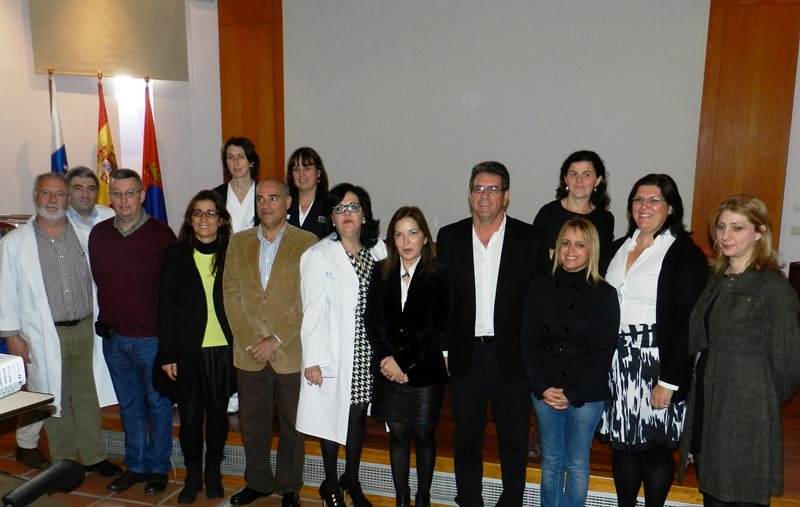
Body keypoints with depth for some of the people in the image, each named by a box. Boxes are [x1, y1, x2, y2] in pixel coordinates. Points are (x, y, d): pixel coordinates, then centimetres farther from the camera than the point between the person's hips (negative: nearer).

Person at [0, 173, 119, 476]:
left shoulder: (85, 235, 5)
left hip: (85, 330, 2)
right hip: (45, 335, -1)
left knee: (89, 396, 9)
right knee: (55, 400, 8)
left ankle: (93, 457, 23)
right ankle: (63, 462, 24)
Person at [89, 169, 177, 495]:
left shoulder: (161, 234, -11)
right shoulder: (98, 234, 3)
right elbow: (96, 281, 13)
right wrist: (104, 320, 10)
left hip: (152, 337, -4)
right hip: (113, 337, 5)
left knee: (157, 403, 9)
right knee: (129, 405, 17)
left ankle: (157, 468, 25)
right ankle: (135, 466, 31)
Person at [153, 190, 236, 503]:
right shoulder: (176, 255, 0)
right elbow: (166, 308, 0)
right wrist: (168, 354, -4)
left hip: (223, 349, 0)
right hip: (188, 350, 0)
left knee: (217, 413, 11)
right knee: (190, 416, 6)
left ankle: (213, 473, 30)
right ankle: (192, 475, 26)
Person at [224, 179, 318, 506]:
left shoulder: (307, 243, -4)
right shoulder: (239, 242, 8)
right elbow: (231, 295, 3)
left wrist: (275, 340, -13)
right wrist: (250, 342, -7)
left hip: (291, 353, -3)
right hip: (249, 353, 3)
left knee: (292, 425, 10)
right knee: (252, 423, 15)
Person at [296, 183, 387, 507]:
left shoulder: (378, 250, 3)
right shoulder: (318, 256, -8)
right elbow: (313, 312, -10)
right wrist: (312, 359, -12)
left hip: (367, 350, 4)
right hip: (333, 352, -4)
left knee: (358, 415, 15)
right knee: (332, 416, 6)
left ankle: (352, 481, 34)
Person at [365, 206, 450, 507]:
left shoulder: (439, 275, -7)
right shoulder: (381, 272, 3)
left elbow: (437, 329, -11)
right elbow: (372, 319, -1)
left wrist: (402, 360, -14)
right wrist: (387, 359, -12)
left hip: (424, 371, -2)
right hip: (388, 370, 3)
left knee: (423, 435, 10)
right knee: (397, 435, 10)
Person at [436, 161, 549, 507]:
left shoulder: (530, 239, -4)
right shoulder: (450, 237, 2)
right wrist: (442, 349, 0)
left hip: (513, 357, -1)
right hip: (466, 356, 2)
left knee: (514, 441, 14)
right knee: (466, 439, 15)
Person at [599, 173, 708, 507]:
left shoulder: (686, 254, -10)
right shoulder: (618, 248, 9)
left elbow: (688, 325, -13)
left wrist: (669, 380, -15)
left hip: (656, 363, -5)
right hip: (616, 360, 6)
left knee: (656, 445, 8)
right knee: (621, 441, 14)